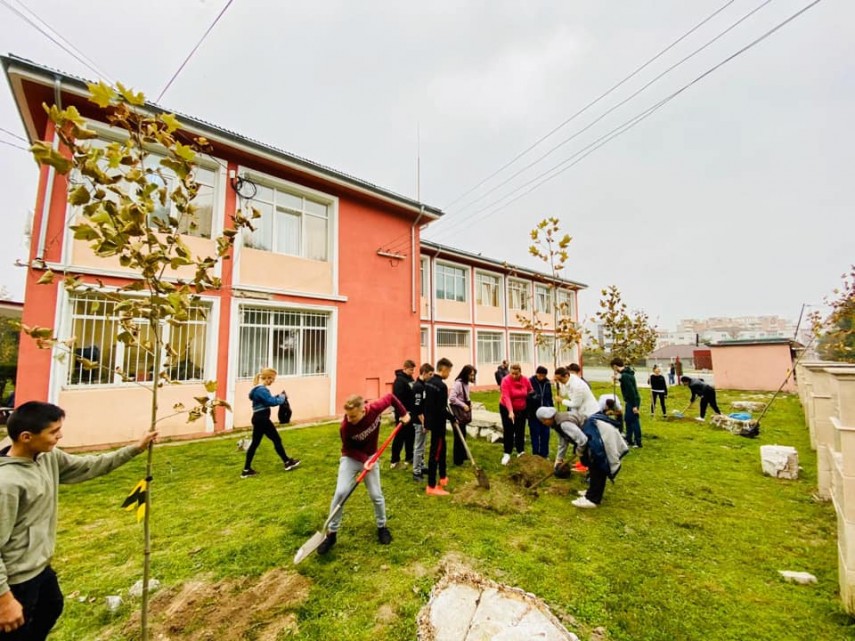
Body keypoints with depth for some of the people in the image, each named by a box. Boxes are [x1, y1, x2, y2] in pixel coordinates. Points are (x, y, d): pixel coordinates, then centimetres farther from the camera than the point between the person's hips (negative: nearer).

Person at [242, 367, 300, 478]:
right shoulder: (261, 390, -19)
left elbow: (268, 400, 16)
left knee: (255, 443, 12)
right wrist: (282, 397, -8)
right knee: (277, 440, 2)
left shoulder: (259, 389, 14)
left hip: (258, 419, 10)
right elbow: (271, 402, -24)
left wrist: (278, 397, 1)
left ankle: (246, 470, 15)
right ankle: (287, 462, 13)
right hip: (262, 419, -10)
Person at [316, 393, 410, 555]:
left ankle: (382, 527, 33)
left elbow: (390, 397, -10)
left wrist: (403, 413, -5)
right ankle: (332, 533, 10)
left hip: (370, 457, 2)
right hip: (351, 458, -1)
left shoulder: (376, 408, -29)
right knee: (340, 493, -12)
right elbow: (348, 449, -14)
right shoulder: (345, 427, -30)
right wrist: (363, 459, -28)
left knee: (376, 495, 7)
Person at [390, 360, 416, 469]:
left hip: (411, 412, 9)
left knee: (410, 436, 15)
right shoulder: (399, 380, -17)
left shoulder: (410, 379, 12)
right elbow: (398, 399, -24)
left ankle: (409, 457, 26)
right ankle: (394, 460, 9)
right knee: (400, 436, -1)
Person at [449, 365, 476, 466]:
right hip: (457, 411, -9)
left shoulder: (466, 383, 8)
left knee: (463, 434, 17)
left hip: (463, 412, 9)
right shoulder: (458, 383, -20)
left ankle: (462, 455, 32)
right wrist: (463, 405, -21)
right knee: (459, 435, -2)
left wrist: (469, 403, 1)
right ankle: (457, 459, 10)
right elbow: (452, 398, -26)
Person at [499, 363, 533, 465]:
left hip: (521, 409, 3)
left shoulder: (525, 380, -11)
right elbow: (506, 397, -31)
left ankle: (521, 452, 24)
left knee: (520, 431, 10)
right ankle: (507, 454, 9)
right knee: (509, 431, 0)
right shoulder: (506, 380, -23)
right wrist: (510, 411, -40)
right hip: (507, 409, -3)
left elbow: (530, 392, 3)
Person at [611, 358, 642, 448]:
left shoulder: (625, 375, -22)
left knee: (634, 421, -1)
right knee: (628, 419, 17)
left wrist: (634, 405, -23)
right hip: (630, 400, 10)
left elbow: (631, 391, -24)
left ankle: (638, 442, 8)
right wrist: (619, 377, 13)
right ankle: (629, 440, 27)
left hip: (632, 401, -10)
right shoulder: (627, 372, 9)